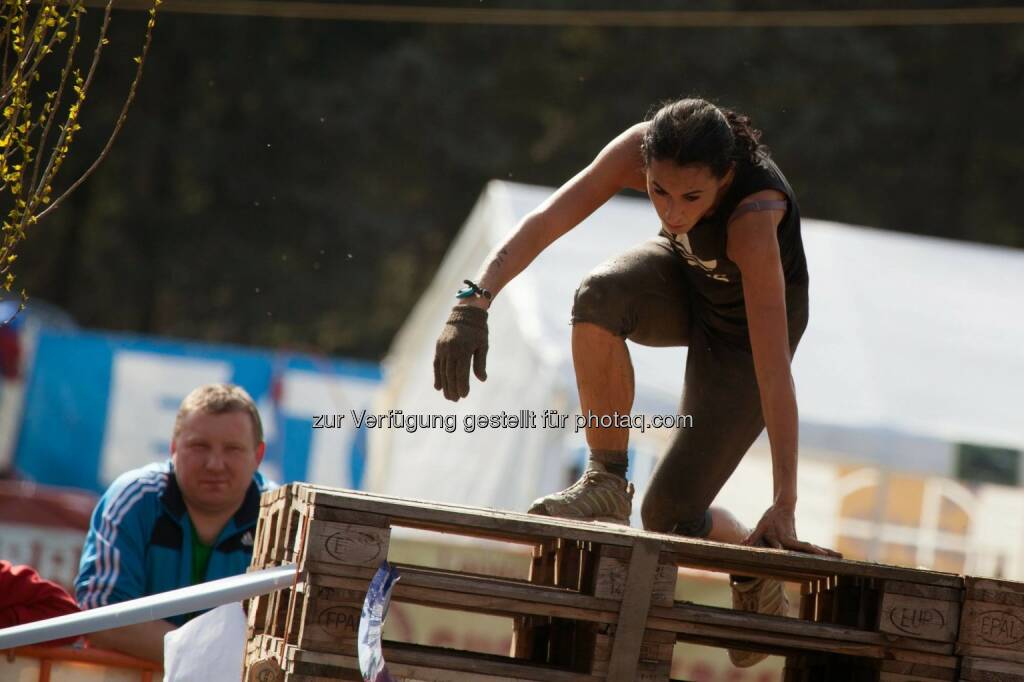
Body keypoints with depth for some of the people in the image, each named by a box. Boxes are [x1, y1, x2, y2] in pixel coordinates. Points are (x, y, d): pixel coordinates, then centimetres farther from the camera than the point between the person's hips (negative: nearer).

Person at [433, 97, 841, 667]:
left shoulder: (755, 217, -42)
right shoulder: (642, 150, -32)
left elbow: (773, 369, -43)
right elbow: (546, 222, -34)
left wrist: (784, 508, -44)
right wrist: (475, 301, -51)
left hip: (745, 325, -4)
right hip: (682, 280, 4)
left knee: (669, 517, -10)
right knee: (599, 298, -33)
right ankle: (607, 482, -14)